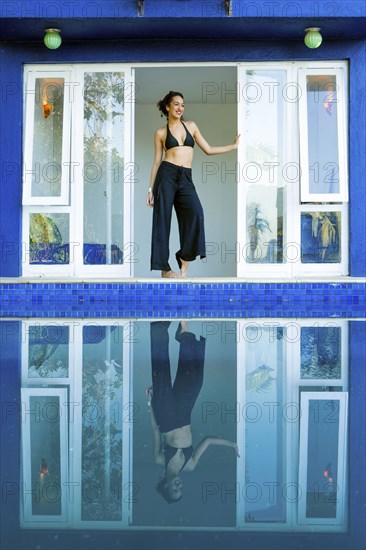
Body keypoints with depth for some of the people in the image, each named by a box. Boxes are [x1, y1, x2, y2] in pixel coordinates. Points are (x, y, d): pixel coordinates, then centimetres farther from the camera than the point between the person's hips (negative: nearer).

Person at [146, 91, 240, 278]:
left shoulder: (191, 125, 17)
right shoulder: (161, 133, 9)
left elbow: (208, 150, 19)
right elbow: (157, 161, 9)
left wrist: (234, 145, 21)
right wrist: (150, 189, 5)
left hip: (185, 178, 2)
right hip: (167, 175, -2)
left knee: (195, 212, -23)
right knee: (163, 220, -5)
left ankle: (184, 258, -11)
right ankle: (164, 267, 2)